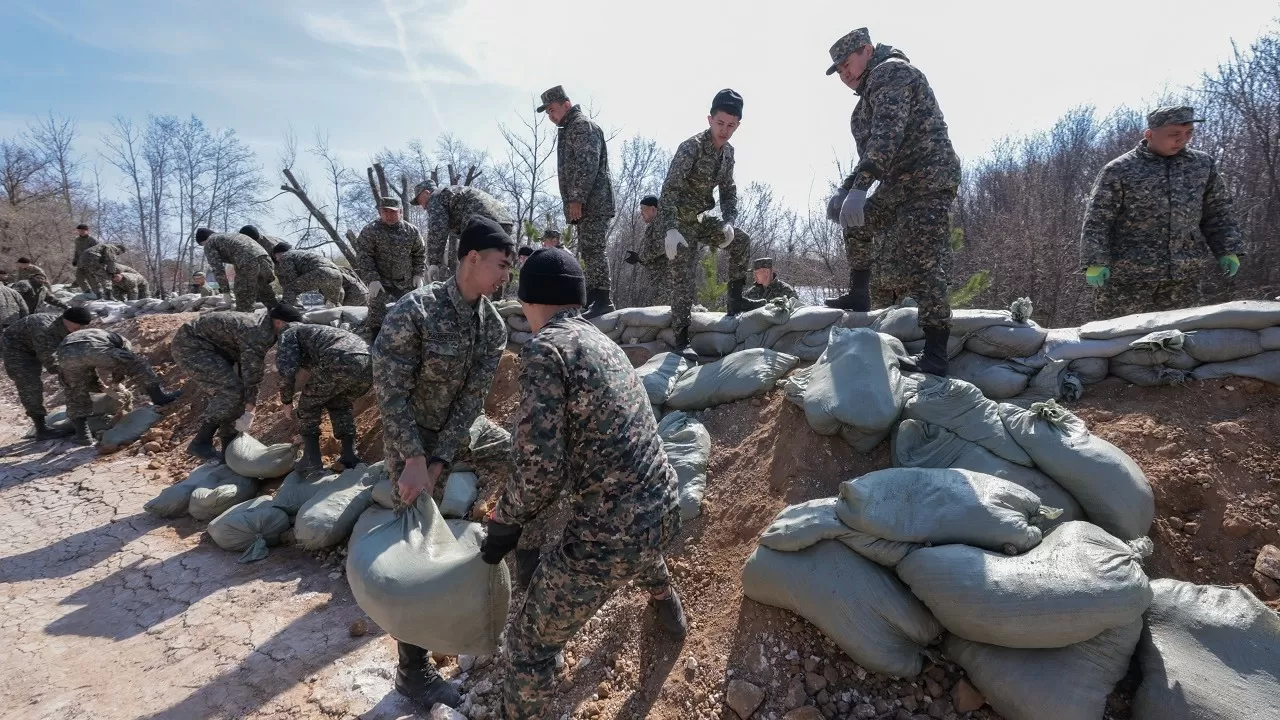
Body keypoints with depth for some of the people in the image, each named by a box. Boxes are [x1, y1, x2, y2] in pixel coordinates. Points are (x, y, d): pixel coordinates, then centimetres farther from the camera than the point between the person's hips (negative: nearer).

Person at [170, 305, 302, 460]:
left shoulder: (259, 326, 7)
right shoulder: (260, 335, -25)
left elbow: (247, 369, 13)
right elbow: (251, 375, -24)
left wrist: (249, 406, 12)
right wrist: (249, 412, -19)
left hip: (206, 346, 11)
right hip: (190, 345, -11)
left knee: (232, 390, 8)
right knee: (231, 390, -20)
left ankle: (230, 449, 14)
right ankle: (200, 442, -12)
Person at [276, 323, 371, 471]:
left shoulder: (288, 335, 24)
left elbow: (287, 372, 6)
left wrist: (287, 402, 22)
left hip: (341, 361, -7)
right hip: (370, 362, 7)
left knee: (309, 403, 19)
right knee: (341, 405, 30)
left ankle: (311, 458, 18)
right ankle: (350, 456, 21)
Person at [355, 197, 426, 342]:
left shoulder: (411, 230, 4)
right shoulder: (370, 231, -7)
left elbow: (420, 253, 13)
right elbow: (363, 257, -11)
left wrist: (419, 274, 4)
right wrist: (371, 279, -20)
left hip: (408, 283, 4)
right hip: (381, 283, -4)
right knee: (376, 319, -13)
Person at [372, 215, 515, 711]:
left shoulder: (493, 325, -9)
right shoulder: (413, 311, -26)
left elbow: (472, 400, -12)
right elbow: (391, 392, -23)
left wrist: (438, 465, -19)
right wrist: (415, 459, -27)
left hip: (462, 428, 6)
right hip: (411, 436, -6)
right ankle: (412, 671, 14)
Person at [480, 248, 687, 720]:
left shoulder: (545, 347, -15)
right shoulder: (606, 343, 11)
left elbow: (542, 466, -23)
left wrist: (504, 524, -4)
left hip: (610, 539, -8)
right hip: (664, 513, 9)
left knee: (530, 643, 14)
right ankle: (666, 606, 70)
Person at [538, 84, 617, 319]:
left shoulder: (583, 125, -7)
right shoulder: (568, 129, 24)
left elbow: (588, 165, -19)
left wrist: (576, 199, -22)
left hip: (593, 202, -10)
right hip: (585, 204, 10)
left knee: (593, 250, -13)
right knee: (588, 251, 11)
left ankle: (602, 299, -13)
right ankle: (592, 296, 16)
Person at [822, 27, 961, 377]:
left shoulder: (891, 71, -6)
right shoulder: (874, 87, 25)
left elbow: (886, 134, -23)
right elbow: (871, 150, 28)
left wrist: (859, 187, -32)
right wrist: (844, 190, 17)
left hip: (926, 181, -11)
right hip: (899, 185, 11)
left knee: (920, 266, -18)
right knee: (858, 224, 24)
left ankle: (935, 355, -17)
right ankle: (859, 297, 29)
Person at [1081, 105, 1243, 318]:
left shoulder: (1203, 165, 11)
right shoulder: (1119, 170, -3)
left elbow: (1217, 212, 18)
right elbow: (1097, 220, -6)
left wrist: (1227, 250, 9)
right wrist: (1095, 262, -14)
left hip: (1185, 274, 4)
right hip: (1130, 273, -4)